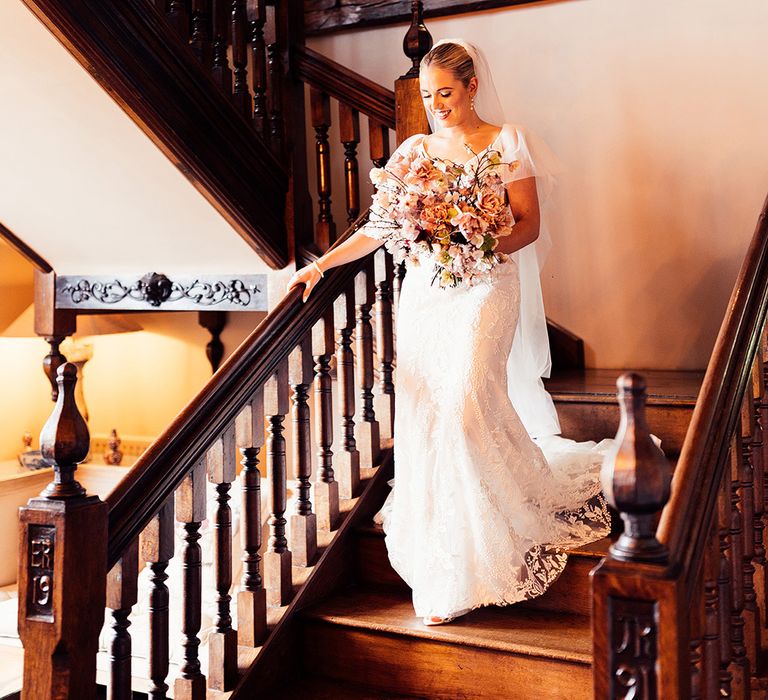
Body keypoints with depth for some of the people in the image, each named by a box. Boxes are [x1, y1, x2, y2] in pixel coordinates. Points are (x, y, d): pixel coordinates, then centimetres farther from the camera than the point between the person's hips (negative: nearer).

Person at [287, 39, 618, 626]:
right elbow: (379, 227, 12)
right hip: (423, 293, 4)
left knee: (464, 404, -18)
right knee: (422, 418, -1)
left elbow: (529, 225, -1)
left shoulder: (506, 141, 3)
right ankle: (441, 574, 14)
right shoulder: (417, 149, 13)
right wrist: (322, 264, 3)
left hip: (483, 290, -4)